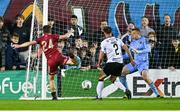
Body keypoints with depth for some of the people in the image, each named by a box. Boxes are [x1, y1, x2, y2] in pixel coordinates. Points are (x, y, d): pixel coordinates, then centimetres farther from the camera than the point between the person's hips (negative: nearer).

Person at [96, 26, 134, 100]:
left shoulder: (104, 42, 1)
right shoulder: (118, 40, 14)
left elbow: (101, 56, 0)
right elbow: (126, 49, 8)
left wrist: (99, 64, 16)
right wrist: (131, 59, 12)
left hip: (111, 62, -5)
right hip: (120, 63, 5)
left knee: (101, 78, 10)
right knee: (113, 79, 20)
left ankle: (99, 96, 3)